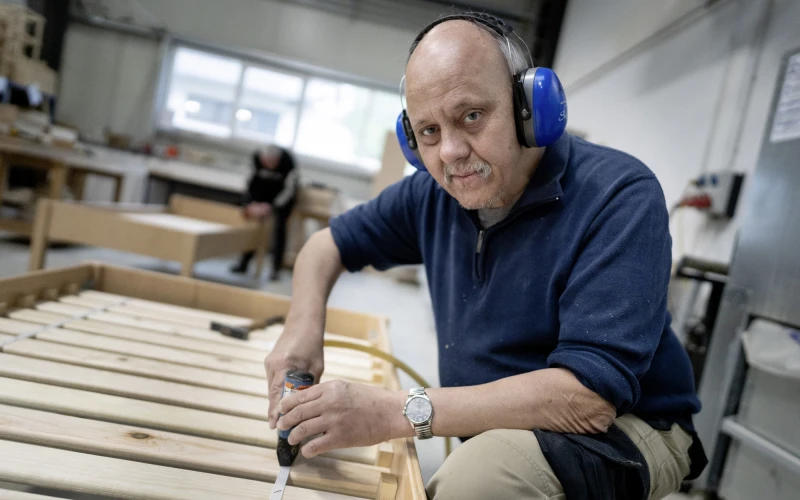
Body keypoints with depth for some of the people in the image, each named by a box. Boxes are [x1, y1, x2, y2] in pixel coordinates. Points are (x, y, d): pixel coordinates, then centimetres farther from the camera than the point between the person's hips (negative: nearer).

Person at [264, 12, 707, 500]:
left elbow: (590, 398, -31)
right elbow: (329, 243, 11)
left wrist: (399, 412, -31)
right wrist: (304, 324, -10)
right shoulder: (433, 194, -4)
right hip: (495, 433, 6)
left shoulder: (620, 196, -23)